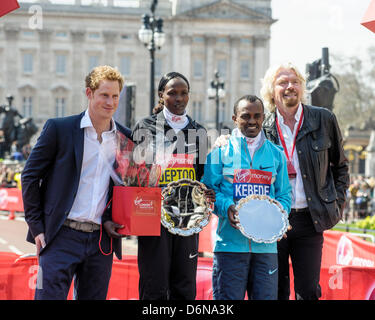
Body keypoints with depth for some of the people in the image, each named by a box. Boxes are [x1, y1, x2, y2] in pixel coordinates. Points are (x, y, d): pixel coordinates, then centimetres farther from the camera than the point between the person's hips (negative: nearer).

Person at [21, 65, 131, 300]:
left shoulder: (126, 138, 8)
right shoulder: (58, 128, -2)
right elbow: (30, 177, 1)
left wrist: (114, 219, 5)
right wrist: (36, 226, -4)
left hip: (101, 240, 4)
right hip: (62, 236, -4)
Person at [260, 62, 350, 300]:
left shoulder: (324, 120, 3)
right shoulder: (263, 128, 3)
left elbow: (340, 166, 13)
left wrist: (338, 205, 5)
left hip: (310, 220, 0)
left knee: (309, 291, 1)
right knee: (276, 292, 6)